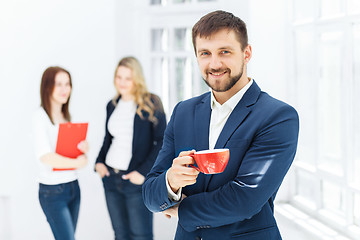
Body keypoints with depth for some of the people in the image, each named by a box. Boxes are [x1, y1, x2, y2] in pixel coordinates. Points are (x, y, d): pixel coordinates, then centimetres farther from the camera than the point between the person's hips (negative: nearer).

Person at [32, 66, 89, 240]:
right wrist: (77, 163, -15)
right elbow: (45, 157, -22)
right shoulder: (40, 116, -12)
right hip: (52, 191, -7)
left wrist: (84, 147, -3)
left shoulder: (66, 115, 12)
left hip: (73, 186, 7)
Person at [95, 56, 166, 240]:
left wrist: (143, 172, -15)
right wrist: (99, 162, 7)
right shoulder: (112, 105, 12)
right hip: (111, 178, 6)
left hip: (137, 183, -5)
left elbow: (162, 142, -9)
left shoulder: (151, 104, -6)